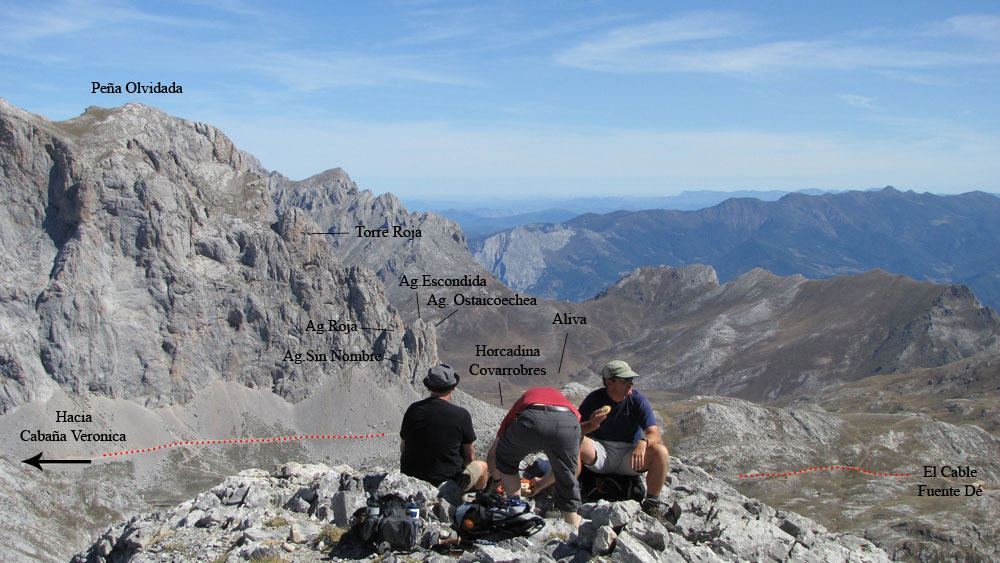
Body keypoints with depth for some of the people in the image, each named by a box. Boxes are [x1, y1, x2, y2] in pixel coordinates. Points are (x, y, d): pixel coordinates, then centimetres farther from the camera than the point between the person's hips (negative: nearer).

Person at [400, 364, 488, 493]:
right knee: (482, 466, 27)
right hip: (447, 481, -4)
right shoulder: (461, 415, -16)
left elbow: (403, 449, 4)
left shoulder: (413, 410, -7)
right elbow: (470, 456, -6)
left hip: (411, 477, 4)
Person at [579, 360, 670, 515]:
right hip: (600, 455, 0)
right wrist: (592, 425, -33)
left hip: (628, 455, 1)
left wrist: (643, 442, -38)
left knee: (661, 452, -27)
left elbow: (655, 435, -14)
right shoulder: (594, 399, -7)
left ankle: (651, 503, -14)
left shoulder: (638, 400, -7)